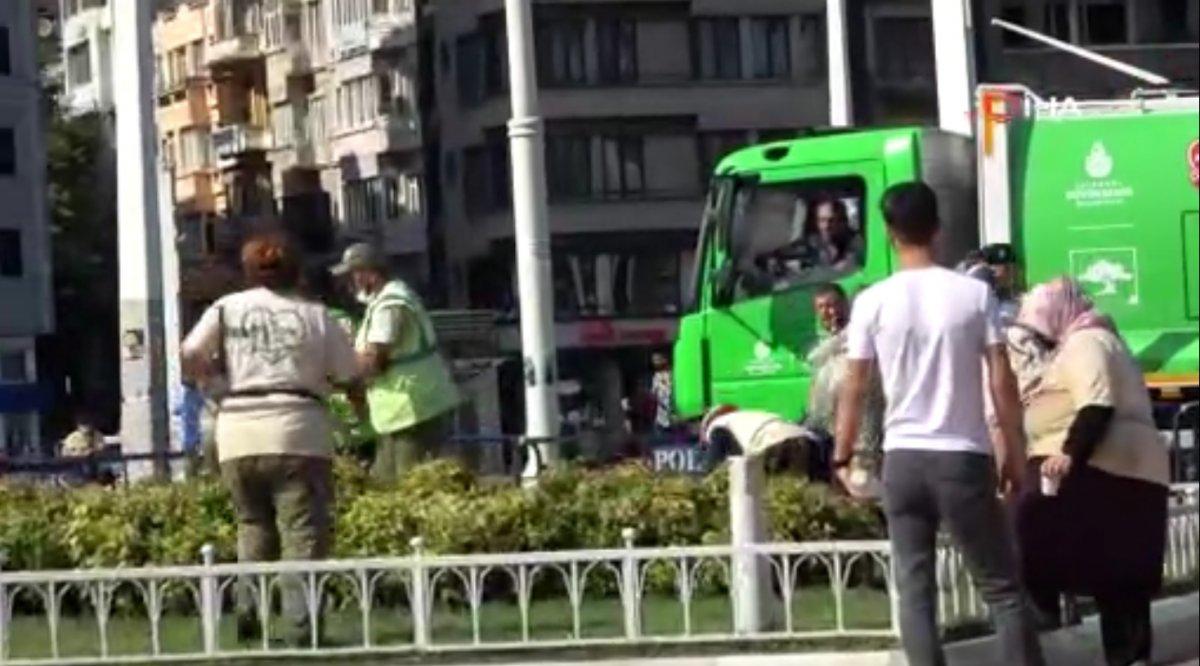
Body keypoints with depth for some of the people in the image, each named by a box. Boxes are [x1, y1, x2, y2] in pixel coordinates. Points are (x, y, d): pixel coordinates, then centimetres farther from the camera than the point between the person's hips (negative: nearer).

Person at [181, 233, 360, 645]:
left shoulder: (226, 309, 9)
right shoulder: (314, 316, 6)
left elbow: (190, 360, 0)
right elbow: (350, 377, 8)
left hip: (237, 433, 3)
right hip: (296, 431, -3)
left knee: (254, 527, 19)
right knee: (303, 531, -2)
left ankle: (247, 611, 9)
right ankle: (301, 623, -10)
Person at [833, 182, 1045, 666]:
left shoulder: (872, 302, -2)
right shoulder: (974, 293, -4)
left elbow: (854, 389, 0)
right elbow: (1003, 382, -4)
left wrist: (842, 457, 12)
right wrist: (1014, 453, 6)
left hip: (903, 459, 1)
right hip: (963, 458, -1)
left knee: (915, 590, 7)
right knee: (1002, 586, 6)